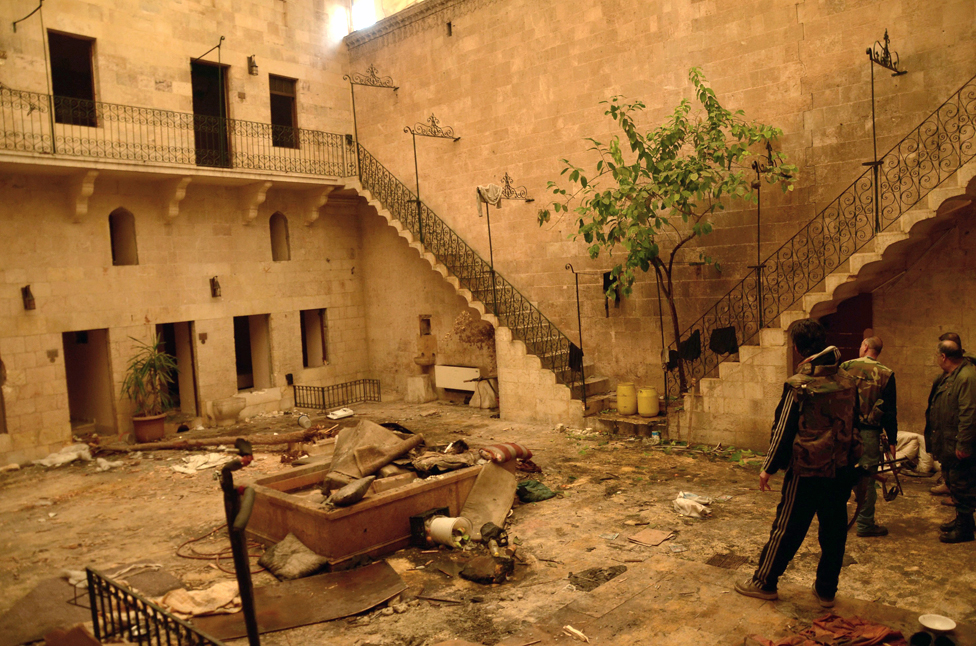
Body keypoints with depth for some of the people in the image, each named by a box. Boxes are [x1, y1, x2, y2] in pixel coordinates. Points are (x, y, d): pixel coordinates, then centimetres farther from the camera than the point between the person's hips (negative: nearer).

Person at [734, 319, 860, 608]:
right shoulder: (847, 382, 1)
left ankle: (764, 582, 19)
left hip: (807, 471, -5)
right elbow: (853, 424, 11)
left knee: (787, 529, 6)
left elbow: (783, 430, -12)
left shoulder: (799, 385, -16)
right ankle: (826, 590, 25)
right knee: (834, 530, 14)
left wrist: (768, 468, -2)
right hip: (842, 470, 5)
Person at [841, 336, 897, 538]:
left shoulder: (845, 367, -1)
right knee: (867, 478, 5)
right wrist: (892, 440, 3)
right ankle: (865, 524, 11)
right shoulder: (886, 374, -3)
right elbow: (890, 411, -3)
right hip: (868, 432, -2)